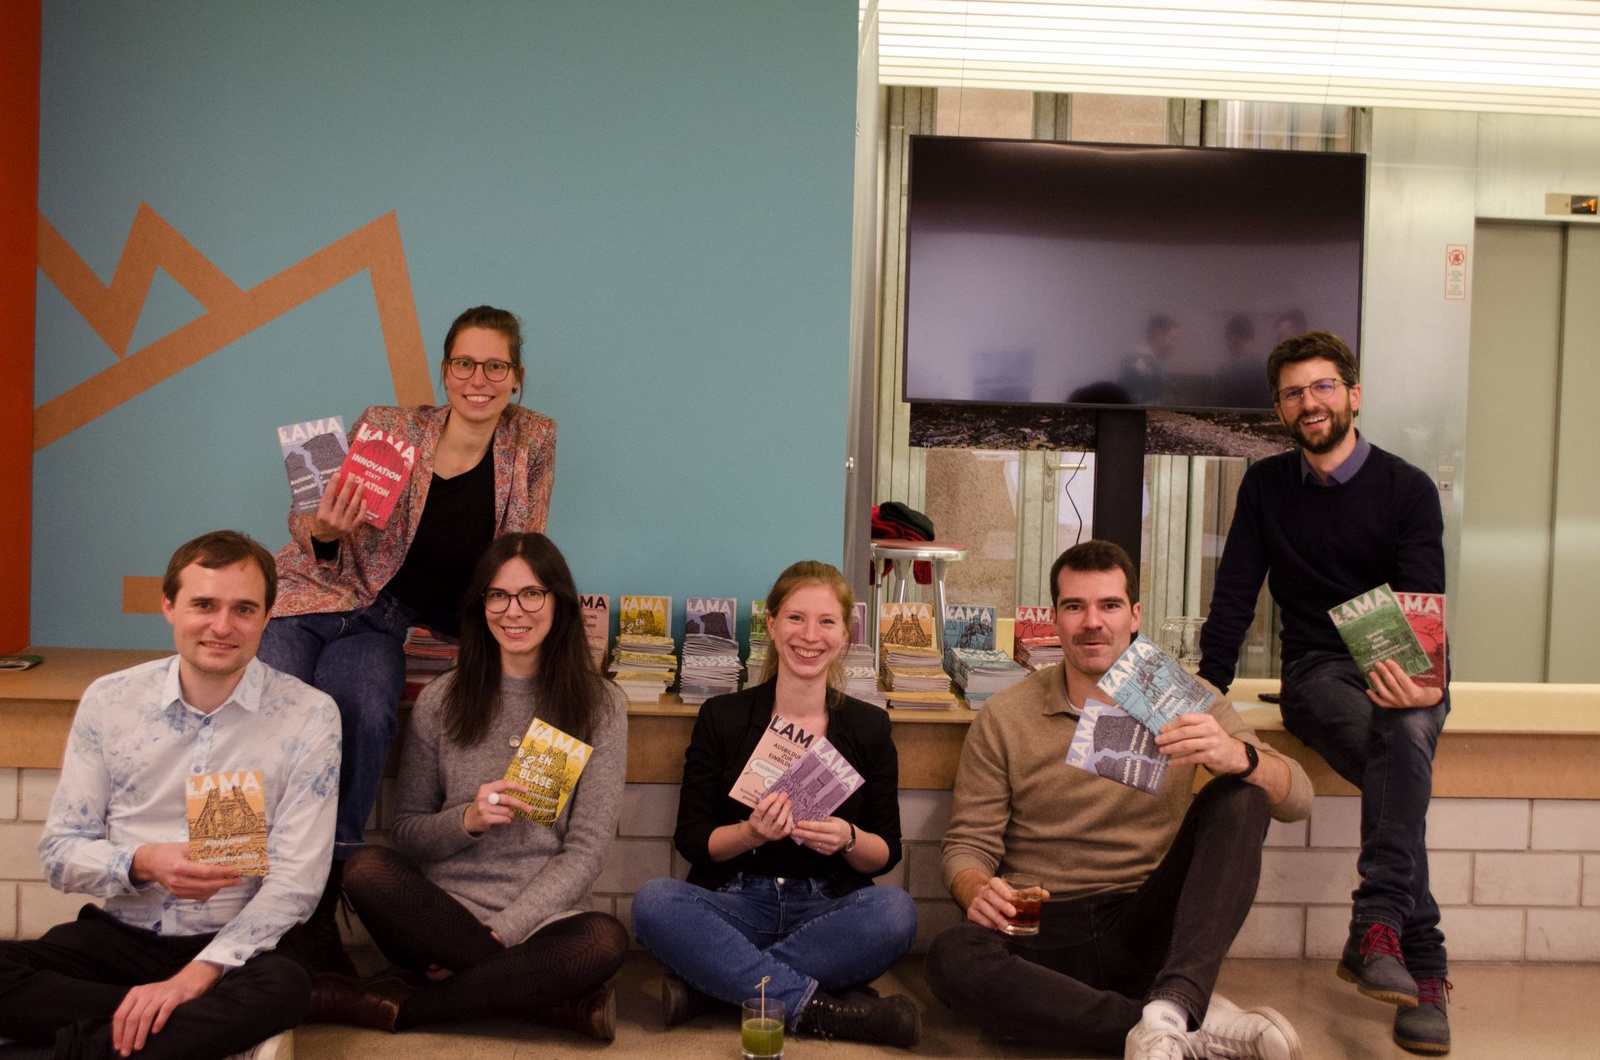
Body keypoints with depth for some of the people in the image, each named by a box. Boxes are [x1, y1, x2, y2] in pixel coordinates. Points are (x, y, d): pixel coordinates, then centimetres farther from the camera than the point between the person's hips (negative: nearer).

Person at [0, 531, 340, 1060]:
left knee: (283, 986, -35)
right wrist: (143, 864, -18)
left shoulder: (309, 716, -8)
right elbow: (59, 851, 3)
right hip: (119, 933, 3)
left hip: (231, 944, -2)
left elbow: (296, 881, -10)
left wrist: (196, 975, -22)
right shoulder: (108, 700, 1)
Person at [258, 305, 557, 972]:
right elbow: (317, 540, 2)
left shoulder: (532, 443, 1)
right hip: (312, 599, 0)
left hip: (384, 623, 1)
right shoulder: (386, 430, -4)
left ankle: (316, 908, -21)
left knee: (364, 710, -31)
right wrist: (324, 529, -19)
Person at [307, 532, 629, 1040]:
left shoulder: (599, 705, 2)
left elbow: (587, 849, -3)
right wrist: (466, 820, -13)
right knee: (368, 870, -27)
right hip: (443, 914, 1)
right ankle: (556, 1003, -20)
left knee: (605, 941, -33)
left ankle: (395, 1004, -17)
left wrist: (501, 931, -13)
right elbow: (405, 832, 9)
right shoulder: (442, 699, 7)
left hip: (541, 918, -1)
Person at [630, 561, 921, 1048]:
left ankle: (707, 986, -24)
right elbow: (690, 839, 1)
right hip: (736, 905, 0)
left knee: (894, 910, -31)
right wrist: (751, 832, -19)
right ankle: (819, 1007, -29)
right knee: (653, 901, -30)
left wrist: (849, 839, -16)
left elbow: (887, 853, 7)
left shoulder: (868, 727, 5)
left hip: (826, 911, 1)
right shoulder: (721, 717, 2)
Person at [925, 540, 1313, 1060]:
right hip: (1045, 935, 0)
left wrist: (1237, 757, -28)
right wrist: (977, 890, -20)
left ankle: (1171, 1007, -34)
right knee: (950, 957, -32)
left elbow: (1297, 798, -5)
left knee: (1237, 799, -19)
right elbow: (967, 843, 4)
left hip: (1148, 932, 1)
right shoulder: (1003, 719, 3)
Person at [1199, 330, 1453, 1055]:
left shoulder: (1408, 490, 1)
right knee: (1402, 753, -33)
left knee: (1404, 729, -37)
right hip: (1317, 672, 0)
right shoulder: (1265, 487, 9)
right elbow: (1234, 597, 8)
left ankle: (1377, 927, -37)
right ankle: (1421, 963, -33)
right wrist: (1205, 692, -6)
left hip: (1402, 672, 0)